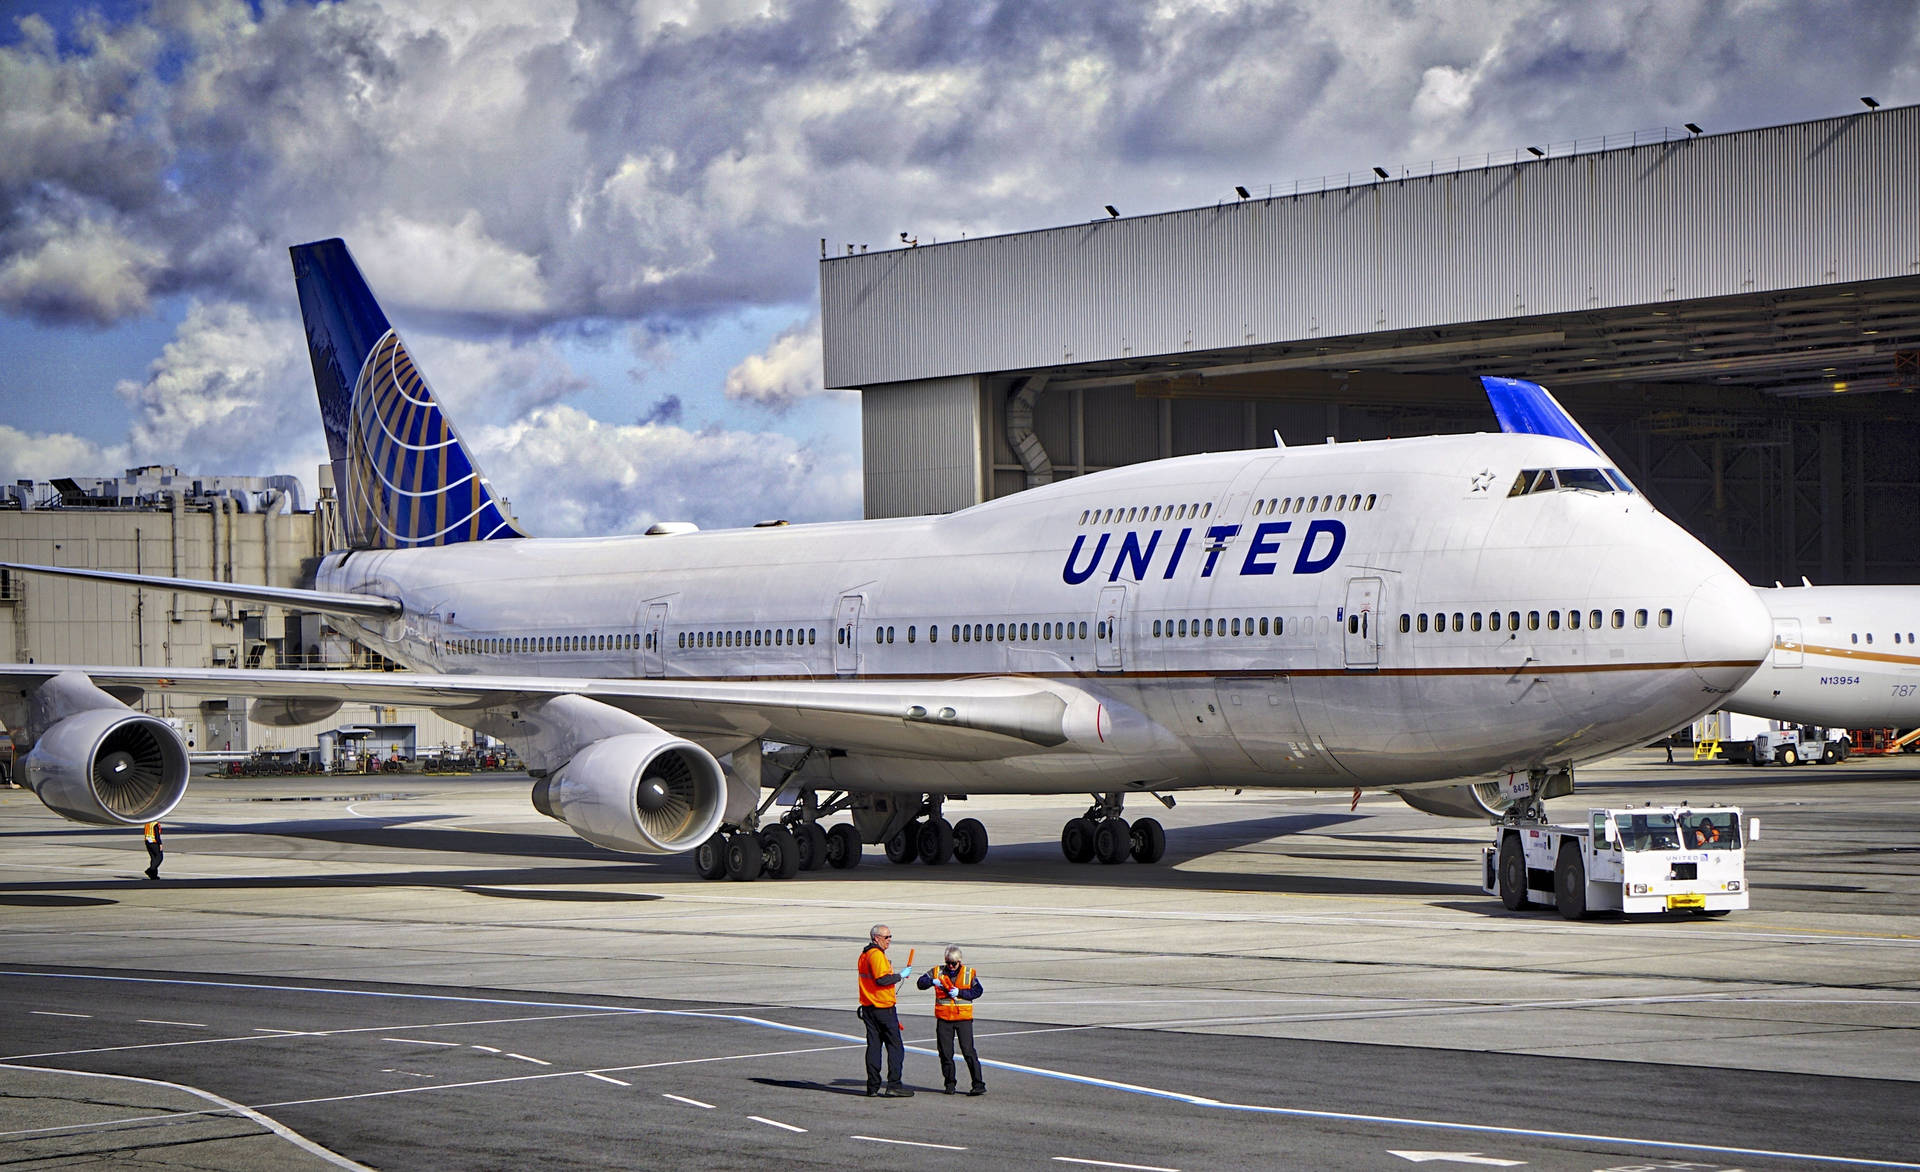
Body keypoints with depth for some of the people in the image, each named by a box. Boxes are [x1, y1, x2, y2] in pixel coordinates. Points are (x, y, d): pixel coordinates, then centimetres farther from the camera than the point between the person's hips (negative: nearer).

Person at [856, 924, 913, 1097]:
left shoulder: (864, 954, 16)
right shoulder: (877, 954, -15)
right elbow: (881, 979, -24)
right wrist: (901, 975, -13)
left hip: (868, 1007, 9)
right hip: (883, 1008, -9)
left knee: (874, 1046, 10)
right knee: (895, 1047, -4)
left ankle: (873, 1087, 9)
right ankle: (894, 1086, -7)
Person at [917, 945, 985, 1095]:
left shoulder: (969, 973, 4)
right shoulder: (938, 972, 8)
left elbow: (977, 991, -4)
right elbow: (921, 982, 4)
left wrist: (959, 992, -15)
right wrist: (933, 982, -16)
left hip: (963, 1017, -3)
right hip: (943, 1018, 3)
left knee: (968, 1051, -7)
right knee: (945, 1053, 6)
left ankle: (978, 1084, -6)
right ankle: (950, 1084, 17)